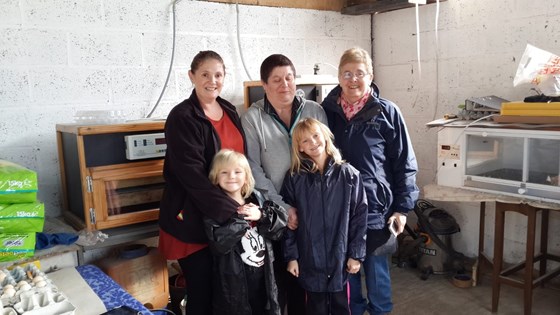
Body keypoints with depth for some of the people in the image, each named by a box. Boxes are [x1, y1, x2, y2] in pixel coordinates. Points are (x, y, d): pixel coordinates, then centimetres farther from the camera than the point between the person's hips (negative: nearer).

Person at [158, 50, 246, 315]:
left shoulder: (230, 111, 8)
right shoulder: (182, 117, -13)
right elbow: (192, 175, -20)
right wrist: (232, 210, -23)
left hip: (229, 218, 6)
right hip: (193, 218, -6)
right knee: (202, 291, 4)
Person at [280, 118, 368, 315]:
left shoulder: (349, 175, -3)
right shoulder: (294, 179, -3)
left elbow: (360, 216, -2)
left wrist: (356, 254, -4)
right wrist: (291, 256, -3)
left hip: (341, 258, 0)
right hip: (310, 260, 0)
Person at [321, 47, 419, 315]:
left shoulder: (387, 112, -6)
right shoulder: (327, 110, 0)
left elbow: (405, 163, -2)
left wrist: (402, 208, -4)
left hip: (375, 208, -2)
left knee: (376, 270, 14)